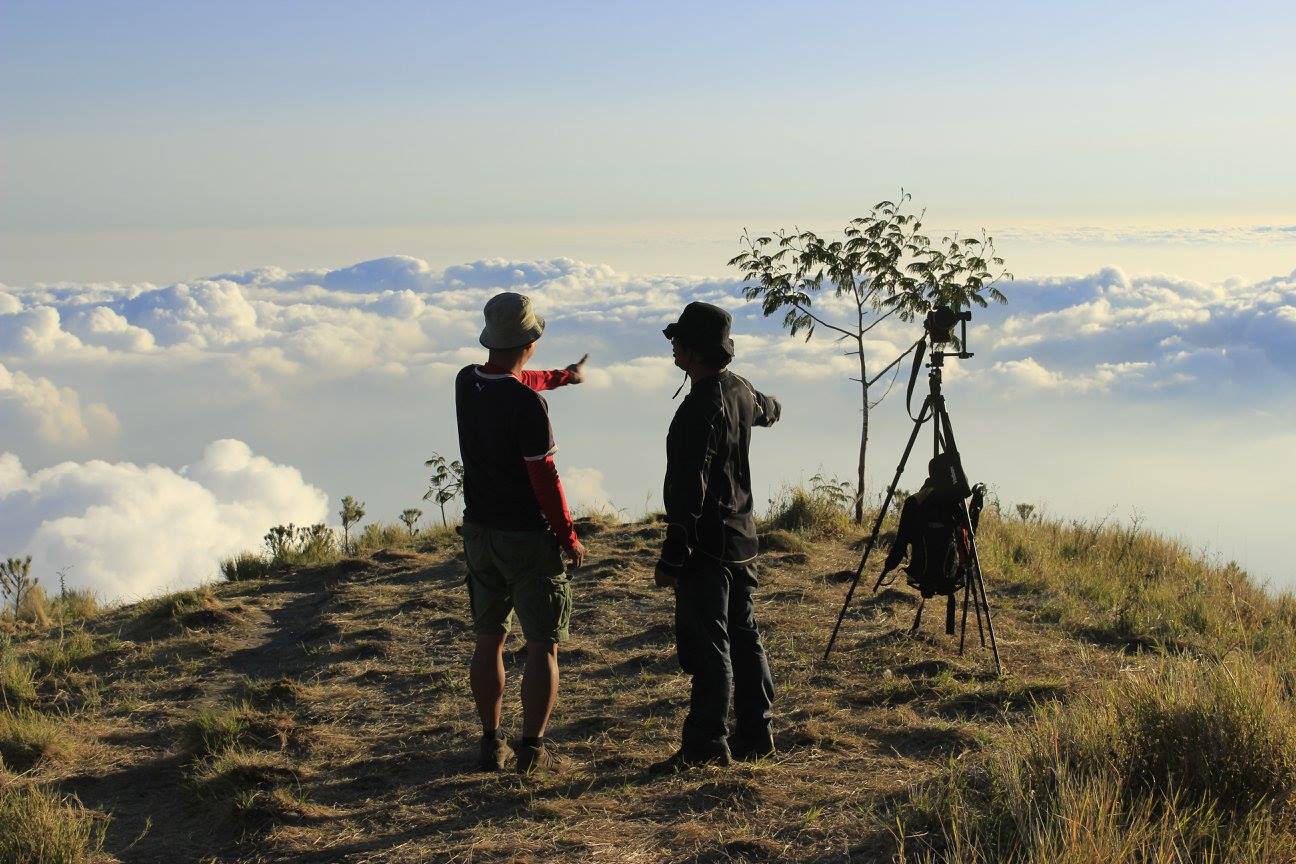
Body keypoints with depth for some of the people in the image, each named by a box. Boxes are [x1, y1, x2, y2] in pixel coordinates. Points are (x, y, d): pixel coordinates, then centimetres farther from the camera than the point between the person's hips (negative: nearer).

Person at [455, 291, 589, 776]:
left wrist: (561, 376, 40)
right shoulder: (528, 405, -22)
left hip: (479, 532, 7)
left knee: (488, 642, 15)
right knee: (542, 647, 3)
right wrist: (569, 537, -7)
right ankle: (531, 751, 4)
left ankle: (492, 744, 21)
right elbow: (544, 480, -20)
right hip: (529, 538, -7)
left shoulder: (467, 384, 0)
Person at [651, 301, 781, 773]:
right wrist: (769, 405, 59)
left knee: (706, 642, -6)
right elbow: (768, 410, 34)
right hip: (740, 537, 10)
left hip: (707, 543, -10)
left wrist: (673, 556, -24)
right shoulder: (740, 389, 7)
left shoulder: (701, 407, -21)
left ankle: (706, 744, -2)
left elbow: (691, 487, -25)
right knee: (742, 633, 14)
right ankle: (754, 734, 21)